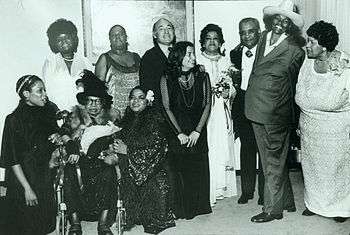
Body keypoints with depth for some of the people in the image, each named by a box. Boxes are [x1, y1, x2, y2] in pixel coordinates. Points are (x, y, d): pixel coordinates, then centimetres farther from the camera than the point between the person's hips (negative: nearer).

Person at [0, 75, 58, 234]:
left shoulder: (47, 113, 4)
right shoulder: (14, 120, -13)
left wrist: (57, 137, -3)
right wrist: (27, 188, -17)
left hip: (45, 180, 6)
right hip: (23, 181, -5)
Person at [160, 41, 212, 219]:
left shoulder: (202, 77, 2)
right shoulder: (167, 79, -3)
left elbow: (207, 105, -1)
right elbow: (167, 108, -4)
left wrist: (197, 131, -9)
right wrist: (180, 133, -9)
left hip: (198, 133, 2)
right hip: (176, 134, -1)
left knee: (199, 170, 4)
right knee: (179, 171, 1)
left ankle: (199, 206, 20)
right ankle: (182, 210, 15)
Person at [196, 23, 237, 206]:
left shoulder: (226, 62, 15)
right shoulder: (197, 62, 4)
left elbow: (233, 87, 15)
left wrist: (228, 92, -7)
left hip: (223, 111, 4)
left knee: (224, 148, 4)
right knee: (207, 149, -6)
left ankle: (223, 187, 15)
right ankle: (208, 192, 1)